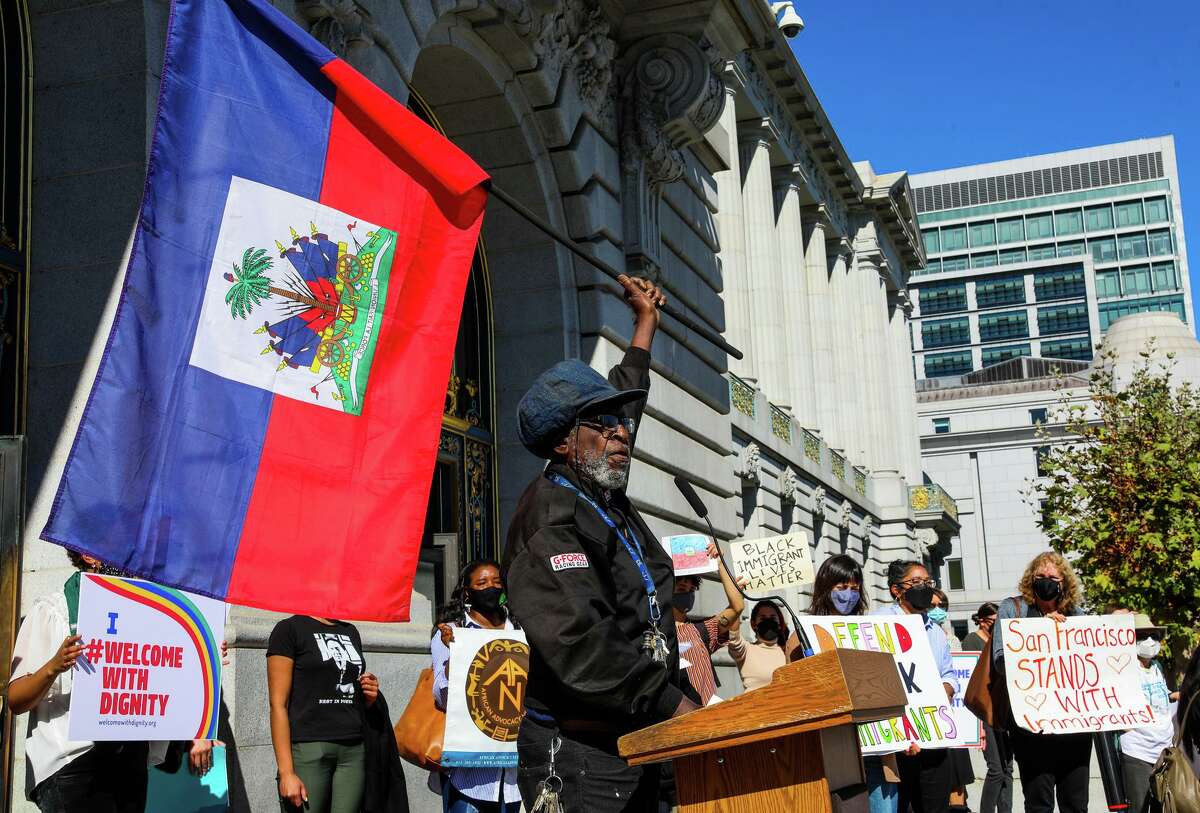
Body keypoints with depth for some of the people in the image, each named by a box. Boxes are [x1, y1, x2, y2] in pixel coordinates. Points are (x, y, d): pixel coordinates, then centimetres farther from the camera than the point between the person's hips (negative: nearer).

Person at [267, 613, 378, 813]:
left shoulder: (351, 632, 17)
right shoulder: (289, 629, -2)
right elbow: (278, 704, -8)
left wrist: (369, 695, 3)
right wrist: (286, 772, -15)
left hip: (354, 751, 5)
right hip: (308, 749, -5)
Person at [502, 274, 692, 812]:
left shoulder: (604, 500, 14)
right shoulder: (551, 515, -13)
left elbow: (623, 399, 34)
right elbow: (579, 644, -25)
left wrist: (646, 321, 45)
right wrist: (678, 708, -23)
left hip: (636, 748, 9)